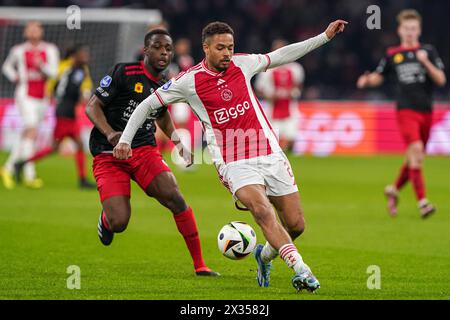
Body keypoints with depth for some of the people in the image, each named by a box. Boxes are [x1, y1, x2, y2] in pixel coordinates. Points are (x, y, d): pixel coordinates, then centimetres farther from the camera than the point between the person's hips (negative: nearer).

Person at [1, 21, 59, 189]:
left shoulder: (50, 50, 5)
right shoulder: (19, 51, 1)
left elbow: (54, 72, -5)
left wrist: (42, 66, -23)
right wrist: (15, 78, 1)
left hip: (43, 97, 4)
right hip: (25, 95, -4)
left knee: (26, 135, 10)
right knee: (32, 131, -18)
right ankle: (29, 175, -20)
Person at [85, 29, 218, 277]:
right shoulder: (124, 73, -8)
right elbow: (92, 107, -9)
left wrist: (178, 141, 17)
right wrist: (110, 133, -26)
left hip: (145, 150, 4)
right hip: (109, 156, -4)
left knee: (174, 198, -21)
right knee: (118, 224, -17)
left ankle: (199, 265, -11)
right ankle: (106, 219, 25)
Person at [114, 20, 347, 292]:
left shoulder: (242, 64, 5)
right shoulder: (189, 81, -4)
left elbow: (278, 56, 20)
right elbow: (148, 105, 6)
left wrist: (325, 37, 20)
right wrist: (125, 139, 0)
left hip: (270, 154, 4)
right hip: (234, 164, -4)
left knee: (296, 224, 2)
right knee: (263, 211, -30)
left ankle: (265, 255, 33)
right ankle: (301, 271, -34)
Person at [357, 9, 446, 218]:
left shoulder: (428, 51, 6)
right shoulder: (392, 55, 6)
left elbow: (441, 80, -1)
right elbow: (379, 76, 18)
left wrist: (425, 62, -15)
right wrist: (367, 80, -4)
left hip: (426, 112, 3)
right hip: (406, 111, -3)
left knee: (415, 159, 10)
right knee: (415, 150, -22)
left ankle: (394, 190, 35)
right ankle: (422, 201, -22)